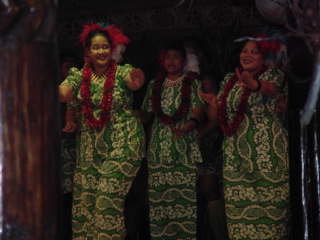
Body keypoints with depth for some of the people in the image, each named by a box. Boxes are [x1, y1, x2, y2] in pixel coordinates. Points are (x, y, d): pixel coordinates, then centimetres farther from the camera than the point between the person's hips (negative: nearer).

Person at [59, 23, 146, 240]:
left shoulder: (122, 72, -3)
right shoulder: (79, 75, 6)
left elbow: (133, 83, -25)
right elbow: (62, 94, -11)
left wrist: (137, 81, -49)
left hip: (121, 144, -3)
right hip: (90, 147, 3)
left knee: (109, 197, -7)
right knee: (84, 197, 1)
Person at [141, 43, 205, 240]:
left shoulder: (192, 83, 4)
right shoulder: (155, 85, 15)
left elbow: (198, 112, -5)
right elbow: (147, 113, 19)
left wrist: (185, 128, -23)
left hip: (184, 144, -3)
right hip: (159, 144, 3)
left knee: (184, 192, -7)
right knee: (159, 192, -1)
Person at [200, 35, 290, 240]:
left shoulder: (272, 74, 0)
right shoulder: (229, 80, 15)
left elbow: (270, 88, -26)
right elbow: (217, 116, 18)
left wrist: (253, 84, -47)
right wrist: (214, 104, -5)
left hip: (267, 149, -4)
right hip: (236, 152, 4)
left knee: (268, 200, -7)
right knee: (237, 205, 2)